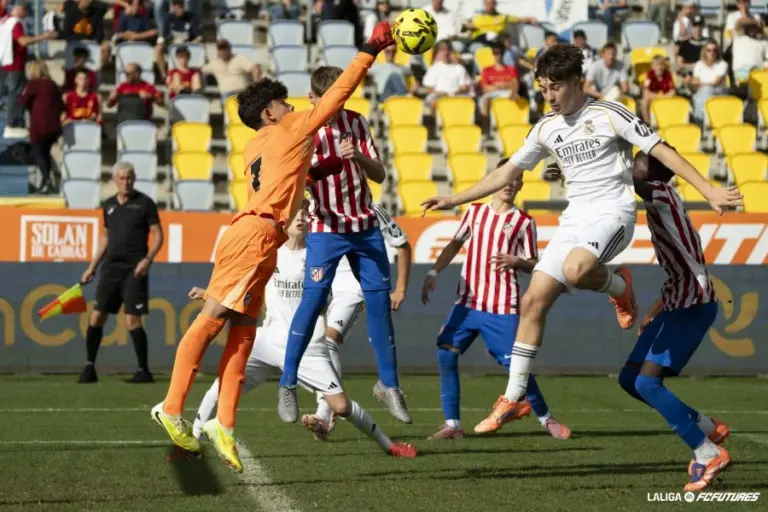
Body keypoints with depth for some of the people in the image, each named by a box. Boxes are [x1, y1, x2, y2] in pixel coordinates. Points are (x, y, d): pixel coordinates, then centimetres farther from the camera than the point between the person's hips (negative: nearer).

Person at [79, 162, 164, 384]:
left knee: (132, 321, -9)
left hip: (134, 270, -5)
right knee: (96, 317, 1)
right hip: (111, 266, 5)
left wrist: (147, 259, -19)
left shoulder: (144, 203, -2)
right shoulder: (108, 205, 13)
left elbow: (158, 235, -4)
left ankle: (144, 370, 0)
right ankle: (89, 368, 9)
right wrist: (92, 267, 19)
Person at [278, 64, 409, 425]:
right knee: (313, 299, -12)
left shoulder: (356, 122, 5)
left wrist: (359, 157, -18)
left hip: (365, 226, 4)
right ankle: (287, 385, -2)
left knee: (379, 300, 2)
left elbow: (380, 175, 2)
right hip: (326, 229, -4)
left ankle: (388, 384, 14)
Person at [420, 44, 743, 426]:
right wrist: (453, 201, 17)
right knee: (533, 301, -3)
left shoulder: (609, 115, -6)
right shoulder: (546, 129, 11)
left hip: (612, 212, -6)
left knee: (575, 270, -37)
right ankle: (513, 398, 4)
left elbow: (662, 152, -6)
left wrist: (708, 191, -14)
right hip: (574, 219, 6)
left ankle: (619, 286, -1)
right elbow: (507, 173, 20)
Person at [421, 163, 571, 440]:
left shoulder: (523, 222, 1)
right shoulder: (474, 212, 10)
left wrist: (515, 261, -20)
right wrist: (434, 273, 10)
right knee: (445, 352, -12)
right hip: (467, 303, 3)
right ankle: (452, 424, -5)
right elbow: (455, 244, 20)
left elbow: (533, 265, 2)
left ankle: (545, 418, 16)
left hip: (503, 308, -3)